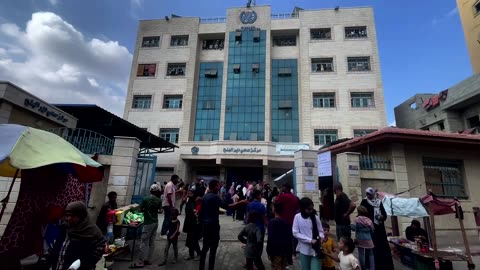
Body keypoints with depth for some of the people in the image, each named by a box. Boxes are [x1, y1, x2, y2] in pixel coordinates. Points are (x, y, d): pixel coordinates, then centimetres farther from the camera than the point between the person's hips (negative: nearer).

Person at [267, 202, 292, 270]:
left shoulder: (272, 222, -16)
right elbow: (289, 237, 6)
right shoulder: (286, 222, 2)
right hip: (285, 251, 6)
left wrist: (269, 252, -11)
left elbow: (271, 238, -19)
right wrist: (289, 252, 14)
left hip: (276, 251, -6)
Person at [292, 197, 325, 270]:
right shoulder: (297, 217, -9)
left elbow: (320, 231, 7)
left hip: (315, 249, 1)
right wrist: (310, 240, -16)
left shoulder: (315, 217, -3)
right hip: (304, 249, -1)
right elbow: (295, 233, -11)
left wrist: (321, 237, -16)